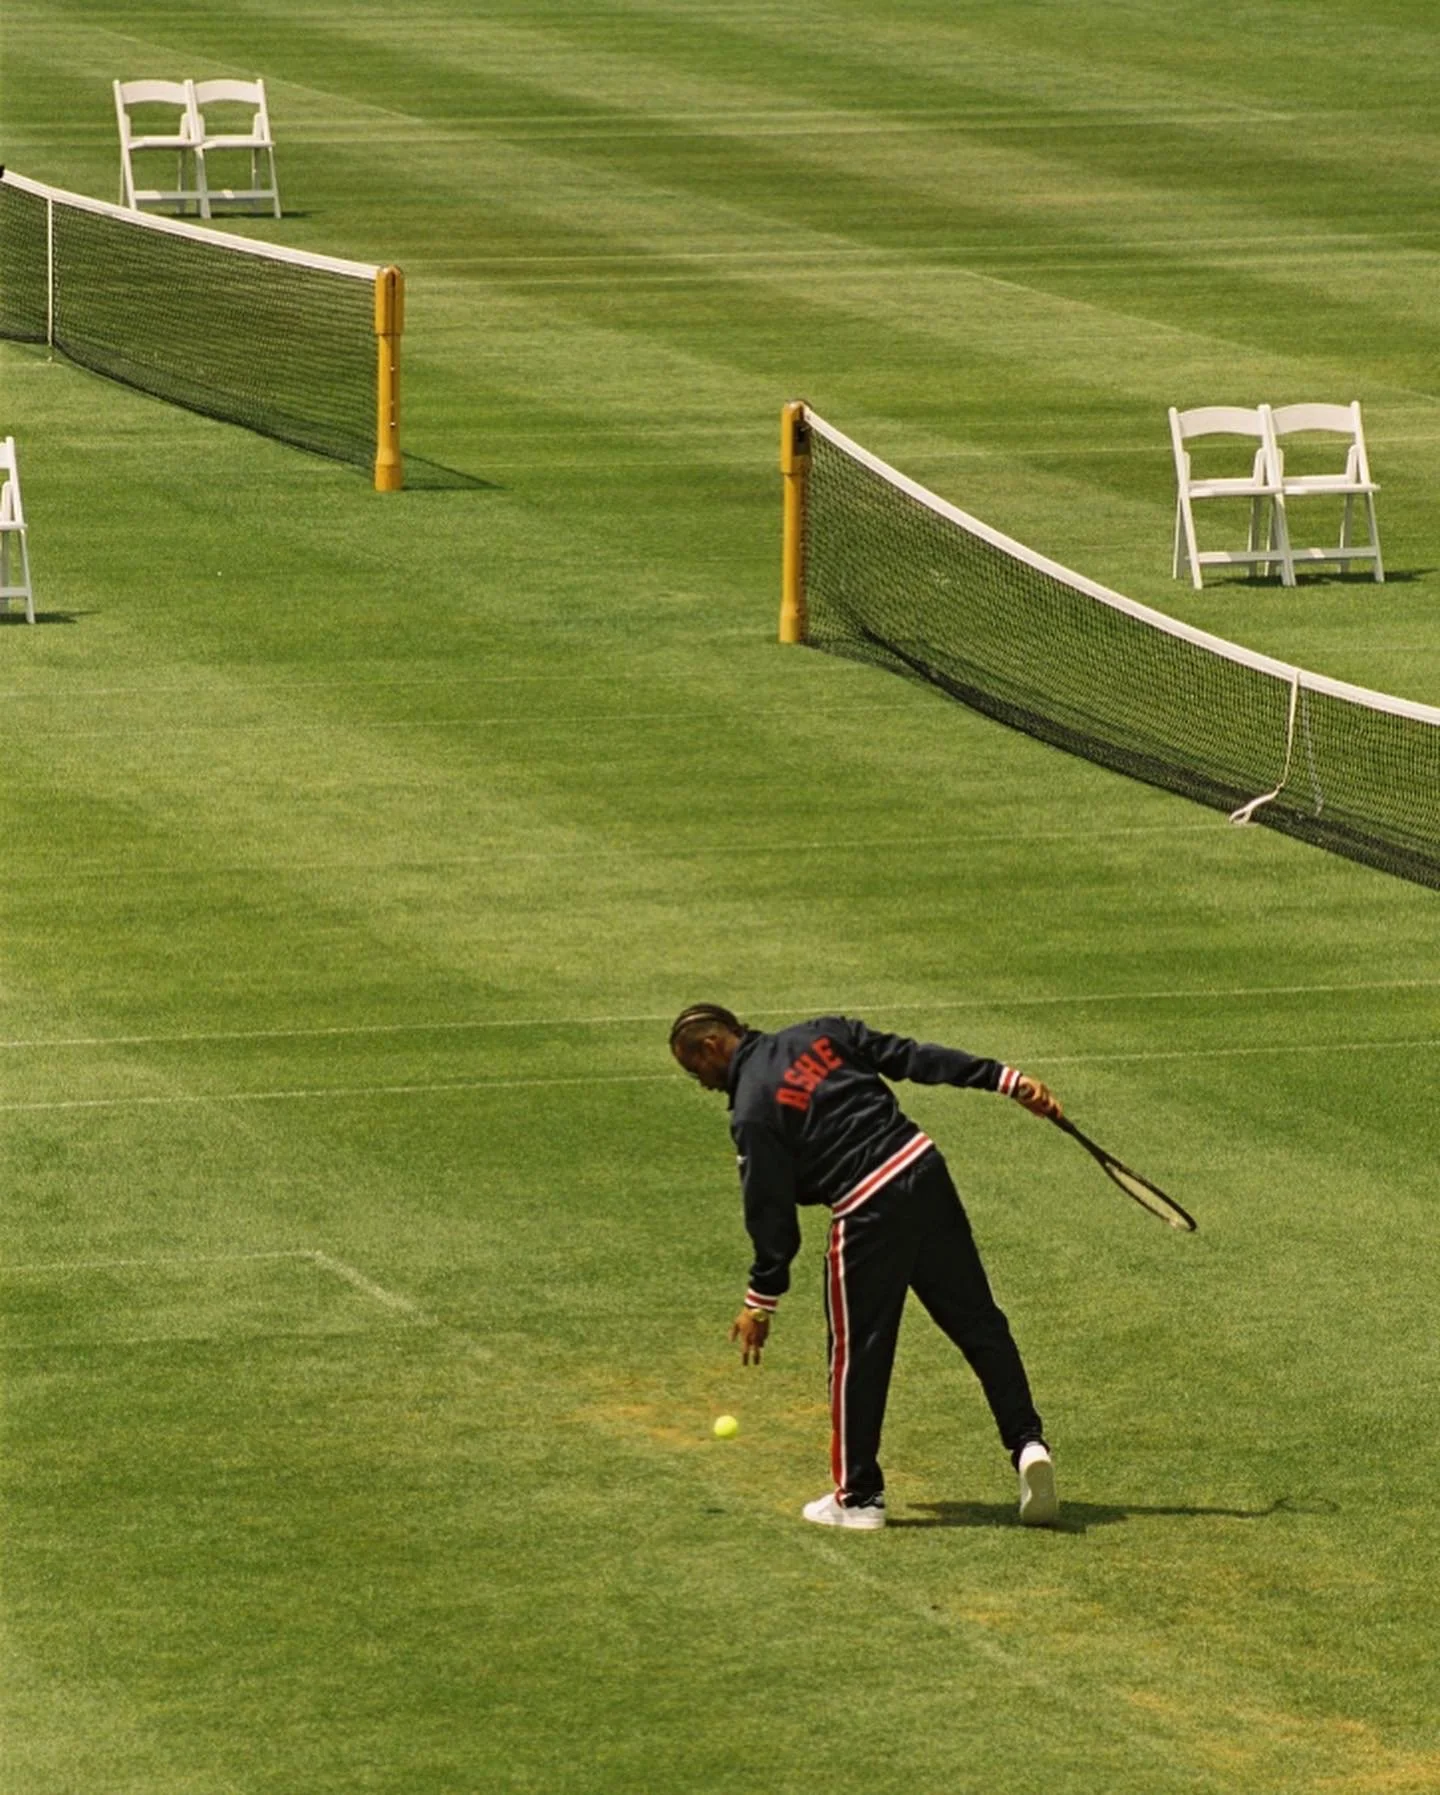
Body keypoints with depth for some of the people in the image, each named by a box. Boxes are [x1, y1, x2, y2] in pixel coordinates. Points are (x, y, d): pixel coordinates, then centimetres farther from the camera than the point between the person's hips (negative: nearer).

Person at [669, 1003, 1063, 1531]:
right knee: (979, 1321, 10)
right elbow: (911, 1056, 9)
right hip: (924, 1167, 6)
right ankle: (1027, 1442, 1)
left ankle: (858, 1496, 16)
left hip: (868, 1212, -6)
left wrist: (762, 1302, 5)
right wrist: (1007, 1080, 9)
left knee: (858, 1355, 7)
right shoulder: (819, 1034, 12)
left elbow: (771, 1213, -5)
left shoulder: (752, 1111, -5)